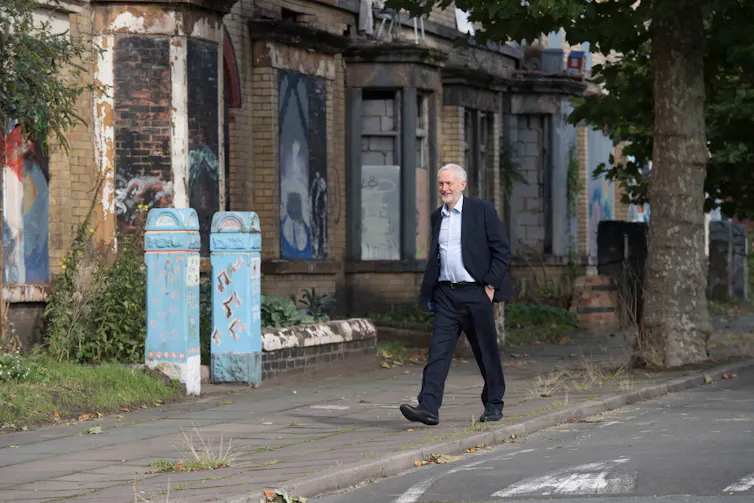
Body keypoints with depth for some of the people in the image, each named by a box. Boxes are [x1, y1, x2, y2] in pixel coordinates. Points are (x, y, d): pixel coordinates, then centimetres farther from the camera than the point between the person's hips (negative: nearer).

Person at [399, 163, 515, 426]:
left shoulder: (482, 210, -3)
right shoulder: (437, 216, 14)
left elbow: (502, 250, -3)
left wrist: (491, 286, -9)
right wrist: (429, 291, 13)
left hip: (475, 293, -4)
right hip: (446, 293, 4)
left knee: (486, 352, 6)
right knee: (438, 350, -7)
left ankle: (493, 405, 21)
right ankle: (428, 407, -14)